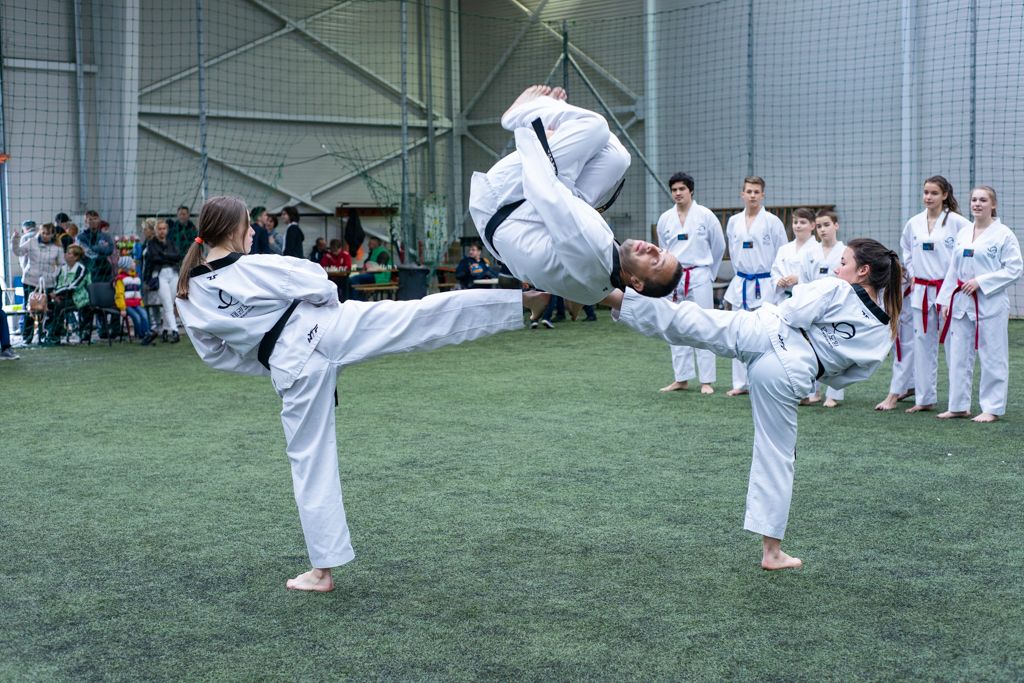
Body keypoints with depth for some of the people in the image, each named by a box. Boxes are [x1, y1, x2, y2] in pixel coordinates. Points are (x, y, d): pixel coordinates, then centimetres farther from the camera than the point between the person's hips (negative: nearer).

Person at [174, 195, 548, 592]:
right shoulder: (254, 267, -7)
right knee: (424, 315, -1)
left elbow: (216, 354, 15)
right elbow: (319, 285, -5)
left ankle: (322, 570, 16)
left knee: (311, 463, 12)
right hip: (327, 330, -3)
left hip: (293, 369, 3)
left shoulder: (190, 297, 5)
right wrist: (328, 301, 19)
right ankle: (521, 300, -2)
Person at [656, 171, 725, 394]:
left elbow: (718, 246, 6)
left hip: (699, 277, -4)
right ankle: (681, 378, 17)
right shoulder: (665, 219, 5)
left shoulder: (705, 215, -4)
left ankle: (707, 381, 1)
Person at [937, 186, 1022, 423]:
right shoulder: (963, 233, 12)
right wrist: (945, 300, 9)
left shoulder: (1003, 234, -6)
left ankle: (992, 408, 9)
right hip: (961, 303, 6)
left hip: (990, 303, -6)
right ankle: (959, 406, 19)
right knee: (958, 355, 9)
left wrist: (980, 281, -16)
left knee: (992, 356, 0)